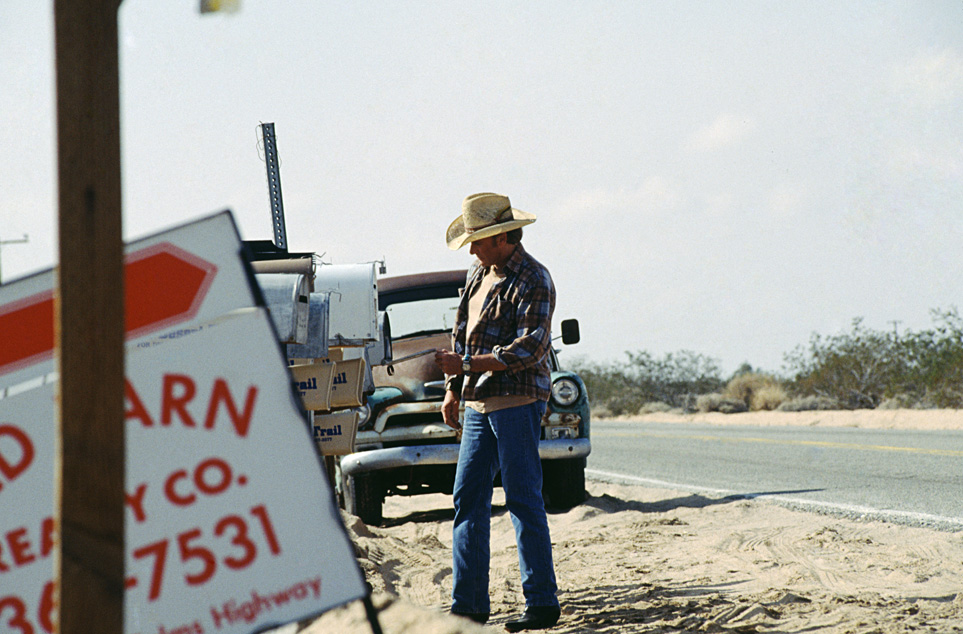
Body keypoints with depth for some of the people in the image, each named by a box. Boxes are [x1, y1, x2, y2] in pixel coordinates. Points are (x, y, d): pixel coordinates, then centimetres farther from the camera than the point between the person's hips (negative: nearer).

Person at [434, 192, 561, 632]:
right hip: (479, 404, 8)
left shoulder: (533, 280, -12)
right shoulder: (479, 274, 15)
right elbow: (462, 332, 22)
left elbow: (529, 349, -20)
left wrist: (467, 364, -22)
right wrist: (452, 390, 17)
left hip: (517, 402, -8)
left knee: (523, 500, -7)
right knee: (468, 499, 6)